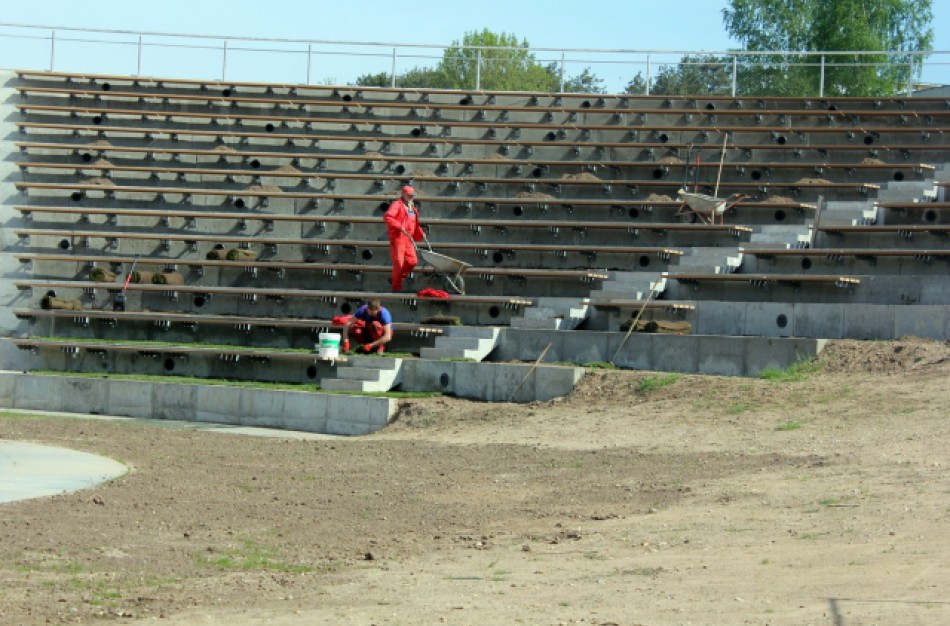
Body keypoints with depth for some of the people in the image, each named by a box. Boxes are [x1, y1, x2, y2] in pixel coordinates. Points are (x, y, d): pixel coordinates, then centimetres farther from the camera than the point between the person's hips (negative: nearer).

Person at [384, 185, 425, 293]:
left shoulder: (412, 208, 20)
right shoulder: (397, 205, -6)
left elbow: (415, 224, 27)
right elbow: (387, 217, -20)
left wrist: (421, 233, 10)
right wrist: (399, 226, -27)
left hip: (408, 238, 8)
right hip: (397, 237, -8)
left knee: (412, 261, 2)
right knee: (399, 262, -7)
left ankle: (396, 279, 19)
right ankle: (396, 287, 5)